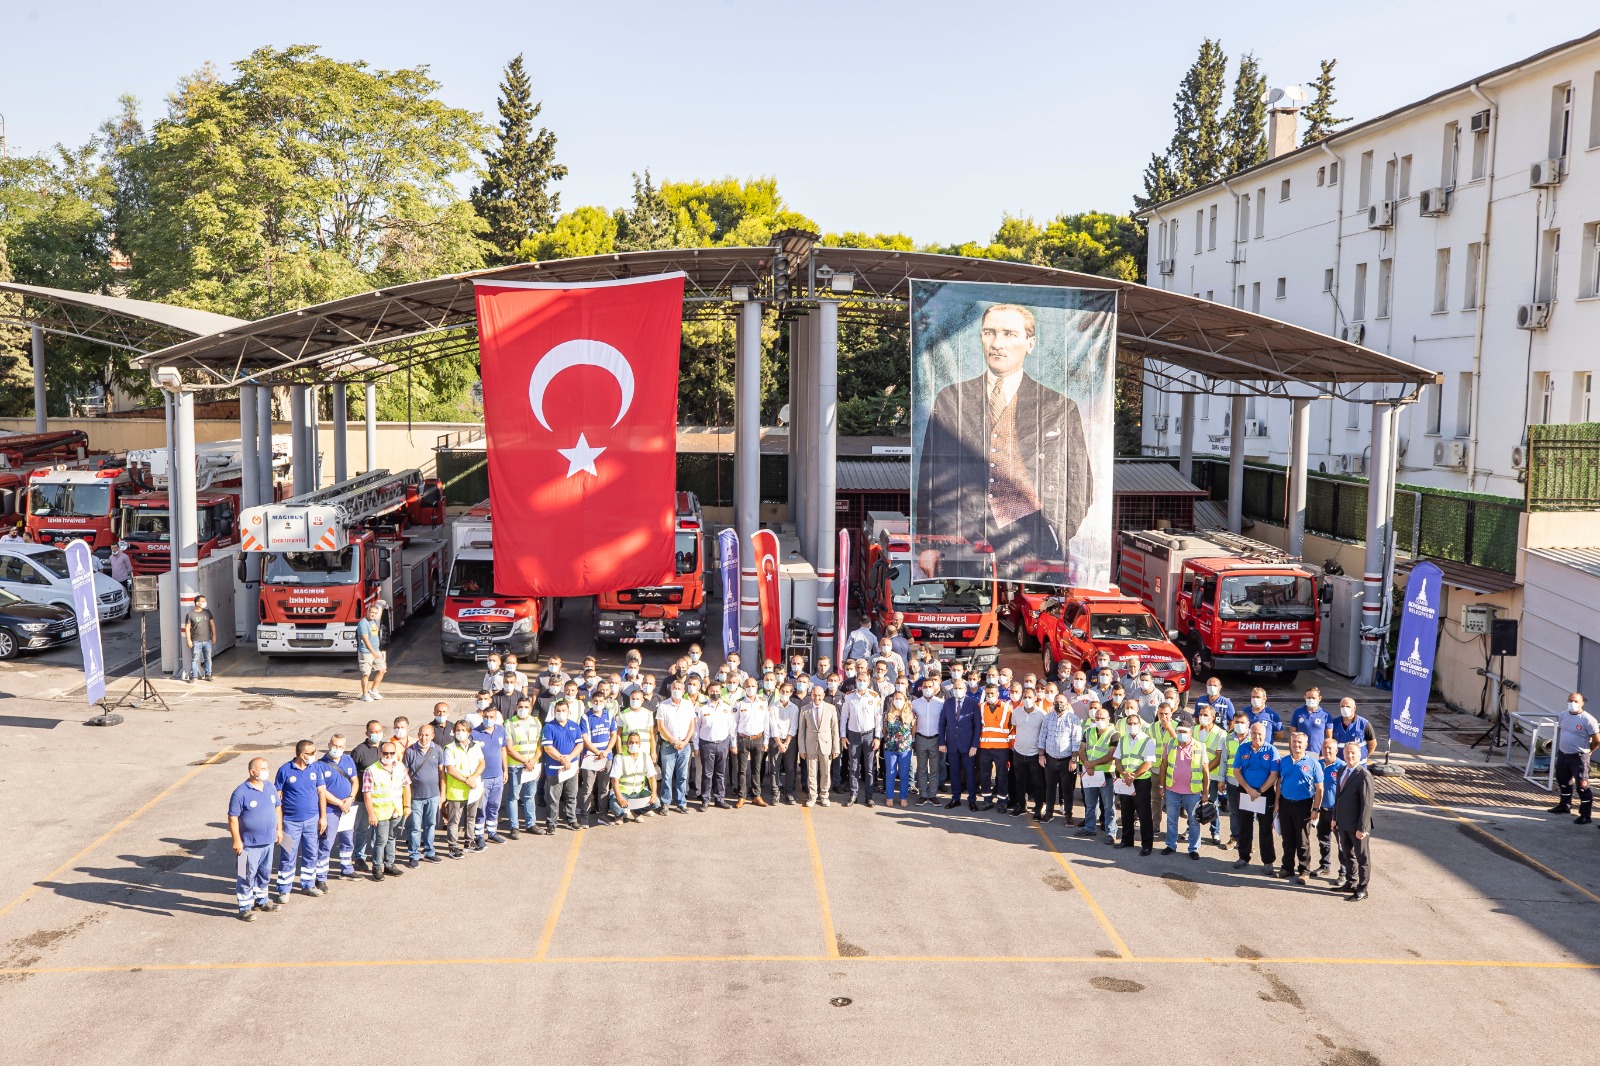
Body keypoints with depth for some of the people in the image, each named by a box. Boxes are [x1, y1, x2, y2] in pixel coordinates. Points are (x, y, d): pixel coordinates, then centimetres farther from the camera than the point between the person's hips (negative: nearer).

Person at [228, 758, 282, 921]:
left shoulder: (270, 788, 4)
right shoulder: (241, 793, -17)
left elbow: (278, 807, 16)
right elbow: (233, 817, -16)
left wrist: (279, 829, 13)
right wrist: (237, 840, -16)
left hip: (268, 842, 7)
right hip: (250, 844, -7)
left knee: (265, 873, 19)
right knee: (247, 876, 2)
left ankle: (261, 900, 36)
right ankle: (245, 908, 12)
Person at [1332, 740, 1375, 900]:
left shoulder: (1364, 775, -20)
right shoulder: (1342, 771, 6)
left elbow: (1367, 804, -20)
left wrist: (1362, 828, -20)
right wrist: (1335, 818, 13)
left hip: (1357, 826, -8)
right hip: (1343, 824, 8)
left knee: (1362, 858, 8)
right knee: (1347, 855, 21)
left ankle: (1362, 889, 19)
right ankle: (1350, 883, 36)